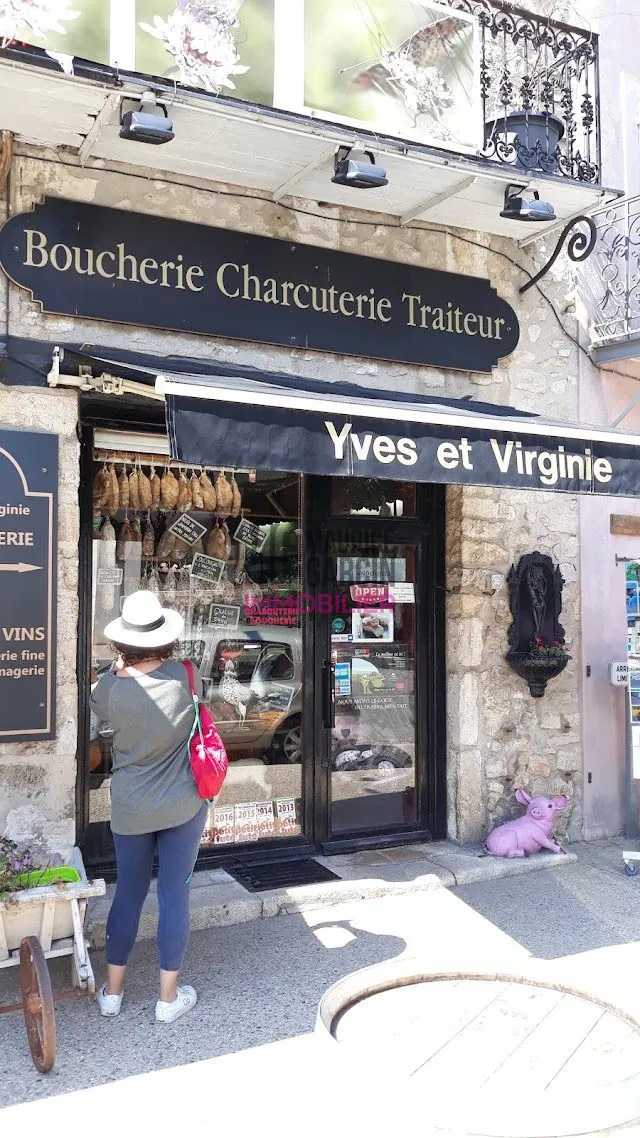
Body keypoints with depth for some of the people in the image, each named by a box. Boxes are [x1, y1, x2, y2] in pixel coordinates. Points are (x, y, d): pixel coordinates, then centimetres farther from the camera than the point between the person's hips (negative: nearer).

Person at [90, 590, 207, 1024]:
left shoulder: (111, 685, -15)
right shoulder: (184, 675, -15)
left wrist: (119, 669, 15)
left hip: (131, 808, 1)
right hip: (182, 805, -1)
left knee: (128, 894, 16)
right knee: (175, 896, 9)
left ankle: (113, 990, 30)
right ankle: (168, 997, 21)